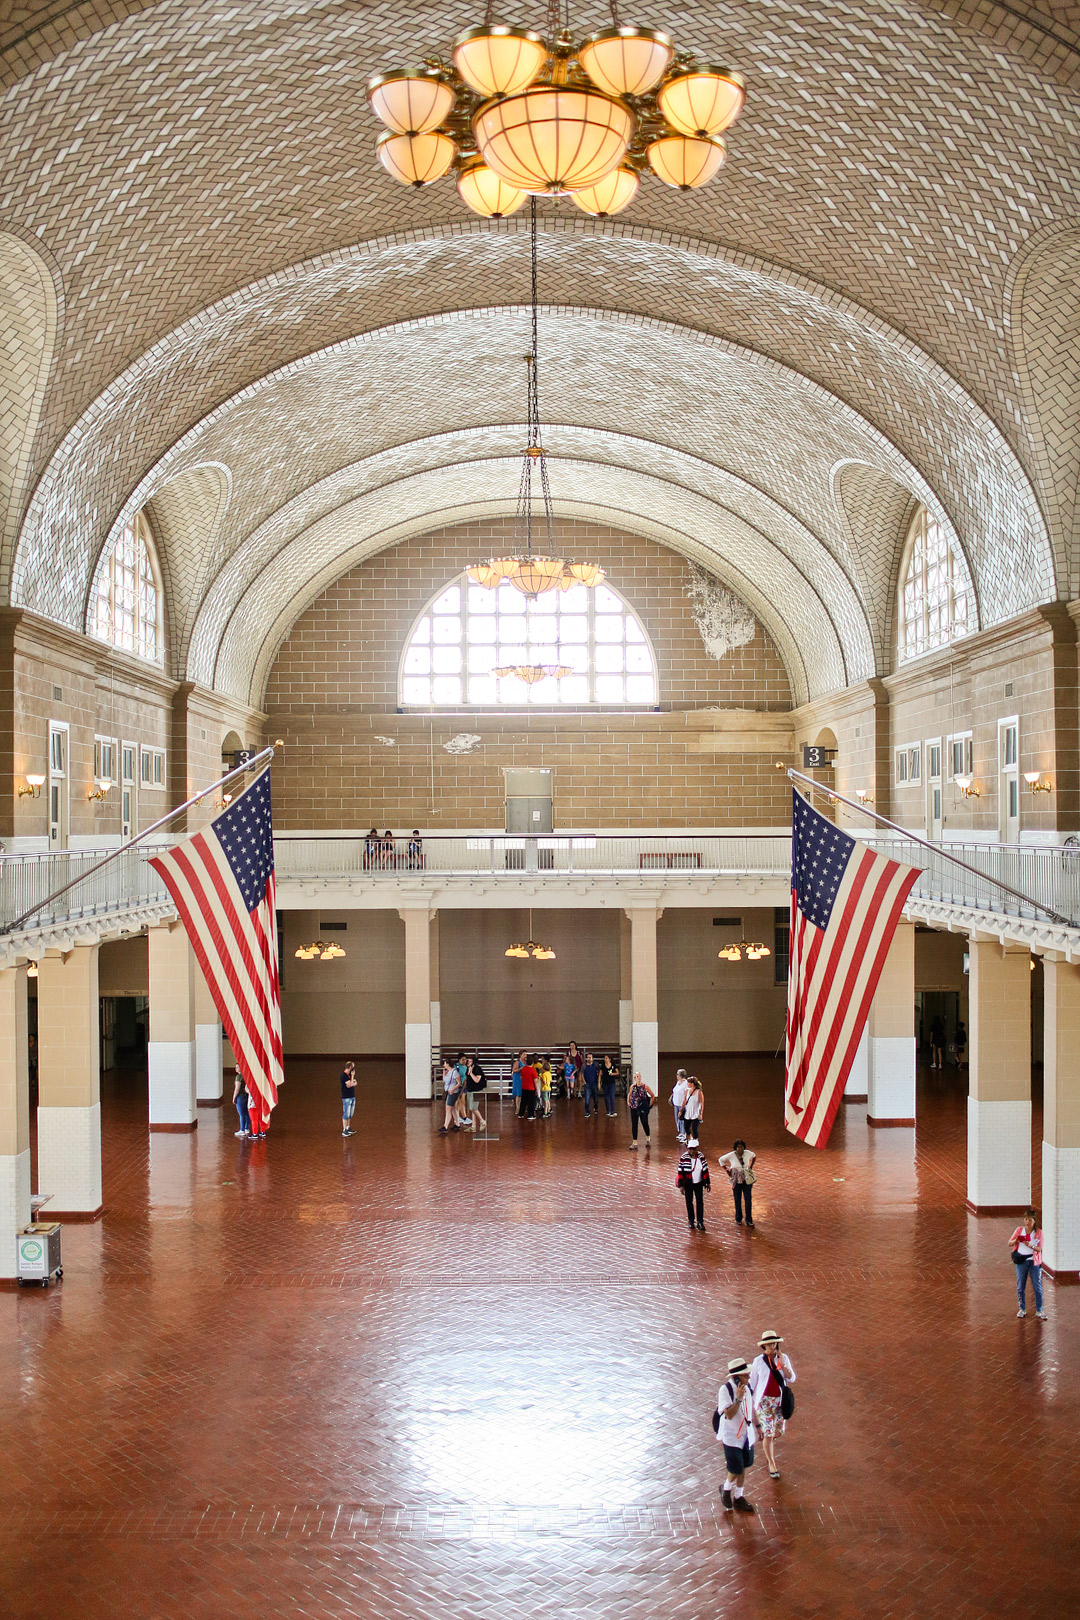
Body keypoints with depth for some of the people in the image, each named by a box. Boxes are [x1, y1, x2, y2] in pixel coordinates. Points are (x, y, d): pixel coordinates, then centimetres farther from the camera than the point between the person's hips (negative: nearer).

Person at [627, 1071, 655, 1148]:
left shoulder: (645, 1086, -6)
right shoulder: (632, 1086, 2)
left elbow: (653, 1096, 4)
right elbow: (629, 1095, 21)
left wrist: (650, 1104, 1)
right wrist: (628, 1101, 9)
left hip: (643, 1108, -2)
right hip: (634, 1108, 2)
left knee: (644, 1123, 0)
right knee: (634, 1125, 2)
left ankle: (648, 1138, 29)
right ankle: (635, 1143, 9)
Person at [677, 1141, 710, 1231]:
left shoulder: (701, 1156, -7)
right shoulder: (684, 1158, -17)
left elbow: (705, 1170, 2)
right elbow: (680, 1172, -13)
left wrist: (707, 1183, 4)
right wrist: (681, 1185, -13)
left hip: (699, 1184, 2)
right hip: (688, 1184, -2)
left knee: (700, 1202, 3)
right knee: (689, 1202, 12)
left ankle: (700, 1222, 13)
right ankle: (691, 1221, 28)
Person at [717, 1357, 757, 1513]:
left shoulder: (747, 1386, -3)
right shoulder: (725, 1389, -23)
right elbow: (729, 1414, -28)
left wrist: (756, 1426, 19)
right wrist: (738, 1398, -39)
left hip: (747, 1434, 6)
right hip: (731, 1435, -6)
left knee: (743, 1467, 15)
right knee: (736, 1470, -2)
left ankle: (738, 1497, 32)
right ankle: (726, 1489, 28)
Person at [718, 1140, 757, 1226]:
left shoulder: (747, 1153, -9)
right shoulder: (731, 1155, -14)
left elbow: (754, 1156, 15)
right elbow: (720, 1160, 1)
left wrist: (751, 1166, 7)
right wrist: (727, 1171, -2)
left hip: (747, 1180, 1)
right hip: (737, 1181, -1)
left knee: (748, 1199, 0)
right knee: (738, 1200, 11)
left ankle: (749, 1220, 11)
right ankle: (738, 1219, 28)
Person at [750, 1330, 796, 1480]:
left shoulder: (783, 1358, -3)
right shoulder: (759, 1361, -9)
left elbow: (791, 1379, -7)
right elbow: (752, 1382, -1)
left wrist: (782, 1365, -21)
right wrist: (750, 1400, 2)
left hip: (779, 1400, 3)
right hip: (764, 1400, -3)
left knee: (777, 1430, 10)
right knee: (768, 1432, -6)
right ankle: (771, 1464, 9)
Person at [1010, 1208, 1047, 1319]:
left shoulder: (1039, 1232, -3)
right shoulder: (1019, 1230, 1)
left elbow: (1039, 1249, -7)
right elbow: (1009, 1243, 2)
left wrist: (1030, 1245, -25)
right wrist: (1015, 1240, -19)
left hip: (1034, 1262, -1)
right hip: (1021, 1261, 1)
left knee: (1037, 1287, 2)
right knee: (1020, 1287, 8)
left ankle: (1039, 1310, 13)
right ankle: (1022, 1309, 22)